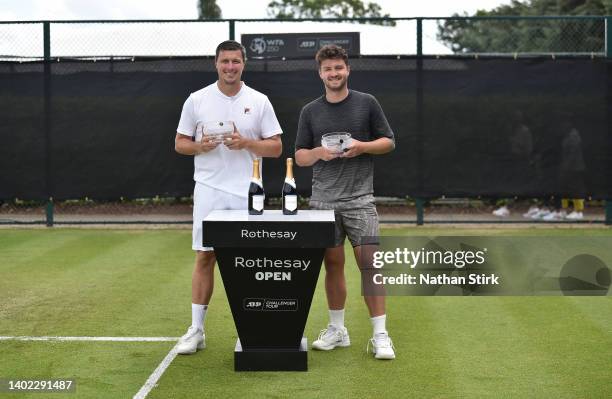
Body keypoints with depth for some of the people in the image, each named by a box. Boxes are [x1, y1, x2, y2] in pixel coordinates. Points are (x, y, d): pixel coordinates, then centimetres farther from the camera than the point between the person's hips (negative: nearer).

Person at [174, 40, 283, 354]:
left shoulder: (259, 102, 3)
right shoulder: (197, 100, 3)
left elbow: (276, 147, 2)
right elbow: (180, 143, 7)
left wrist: (246, 143, -15)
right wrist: (200, 146, -14)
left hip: (247, 194, 0)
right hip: (208, 191, 0)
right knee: (204, 258, 2)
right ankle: (196, 330, 9)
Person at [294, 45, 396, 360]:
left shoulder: (367, 103, 3)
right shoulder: (310, 112, 8)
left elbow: (388, 142, 6)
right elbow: (300, 156, 10)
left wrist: (362, 146, -13)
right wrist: (319, 152, -12)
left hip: (359, 199, -2)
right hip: (323, 201, 2)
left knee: (369, 264, -7)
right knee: (333, 265, 7)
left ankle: (380, 335, -3)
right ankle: (337, 330, 19)